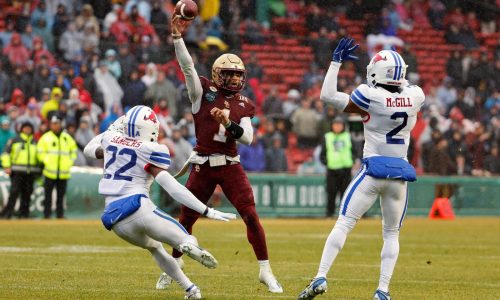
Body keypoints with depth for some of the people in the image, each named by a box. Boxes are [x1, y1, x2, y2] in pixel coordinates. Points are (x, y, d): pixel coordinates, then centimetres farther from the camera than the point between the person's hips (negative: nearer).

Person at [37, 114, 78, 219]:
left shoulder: (67, 137, 12)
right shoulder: (45, 137, 3)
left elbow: (73, 150, 18)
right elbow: (40, 152, 1)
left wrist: (70, 162, 7)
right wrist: (46, 162, -9)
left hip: (64, 173, 2)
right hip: (50, 172, -2)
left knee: (61, 194, 5)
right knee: (48, 195, -3)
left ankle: (60, 214, 10)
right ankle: (47, 215, -1)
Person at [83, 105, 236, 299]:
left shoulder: (111, 139, 11)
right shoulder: (148, 152, -5)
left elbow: (89, 150, 34)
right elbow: (172, 187, -12)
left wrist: (113, 129, 46)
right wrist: (207, 211, -13)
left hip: (115, 221, 6)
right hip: (137, 207, -6)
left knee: (155, 247, 30)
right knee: (185, 239, -10)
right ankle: (189, 246, -50)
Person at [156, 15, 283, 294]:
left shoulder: (243, 105, 6)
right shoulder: (203, 91, -1)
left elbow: (247, 137, -1)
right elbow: (187, 65, -12)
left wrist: (229, 123, -18)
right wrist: (177, 36, -24)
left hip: (231, 165, 1)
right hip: (203, 165, -1)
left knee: (251, 215, -8)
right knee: (187, 218, 8)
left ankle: (266, 270, 0)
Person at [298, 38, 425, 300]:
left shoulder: (371, 97, -12)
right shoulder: (414, 97, 0)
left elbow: (327, 95, -6)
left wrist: (336, 62, 2)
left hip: (373, 170, -3)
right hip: (400, 174, 3)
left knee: (343, 224, 1)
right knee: (391, 233, 14)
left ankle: (321, 277, -9)